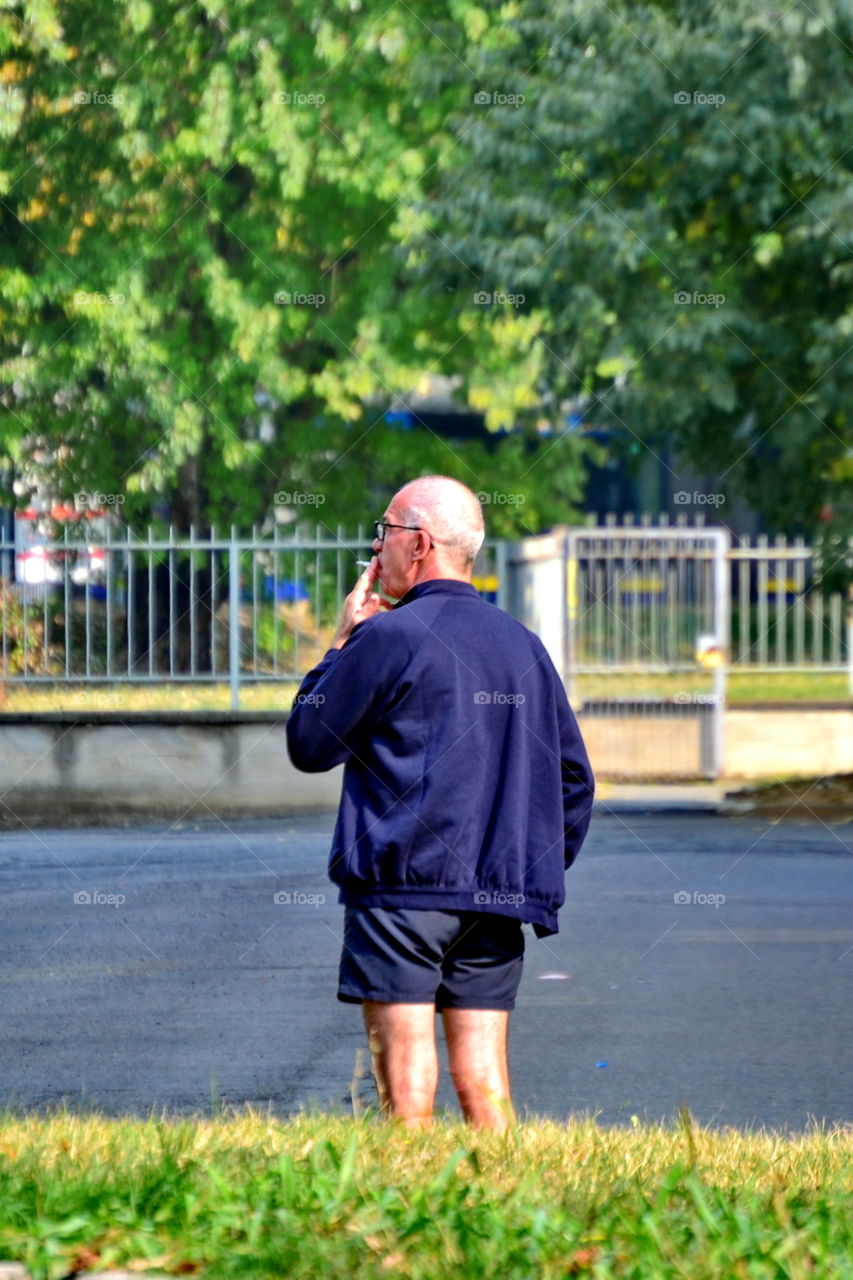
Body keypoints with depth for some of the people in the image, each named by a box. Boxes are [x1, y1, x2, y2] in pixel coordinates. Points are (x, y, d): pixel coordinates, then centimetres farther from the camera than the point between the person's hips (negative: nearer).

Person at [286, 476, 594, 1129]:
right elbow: (573, 776, 17)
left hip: (401, 885, -6)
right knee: (484, 1080, 4)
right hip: (499, 894, 6)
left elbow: (307, 744, 2)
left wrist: (343, 644, 10)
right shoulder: (523, 644, 13)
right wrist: (540, 873, 23)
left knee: (405, 1079, -5)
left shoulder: (388, 636, -7)